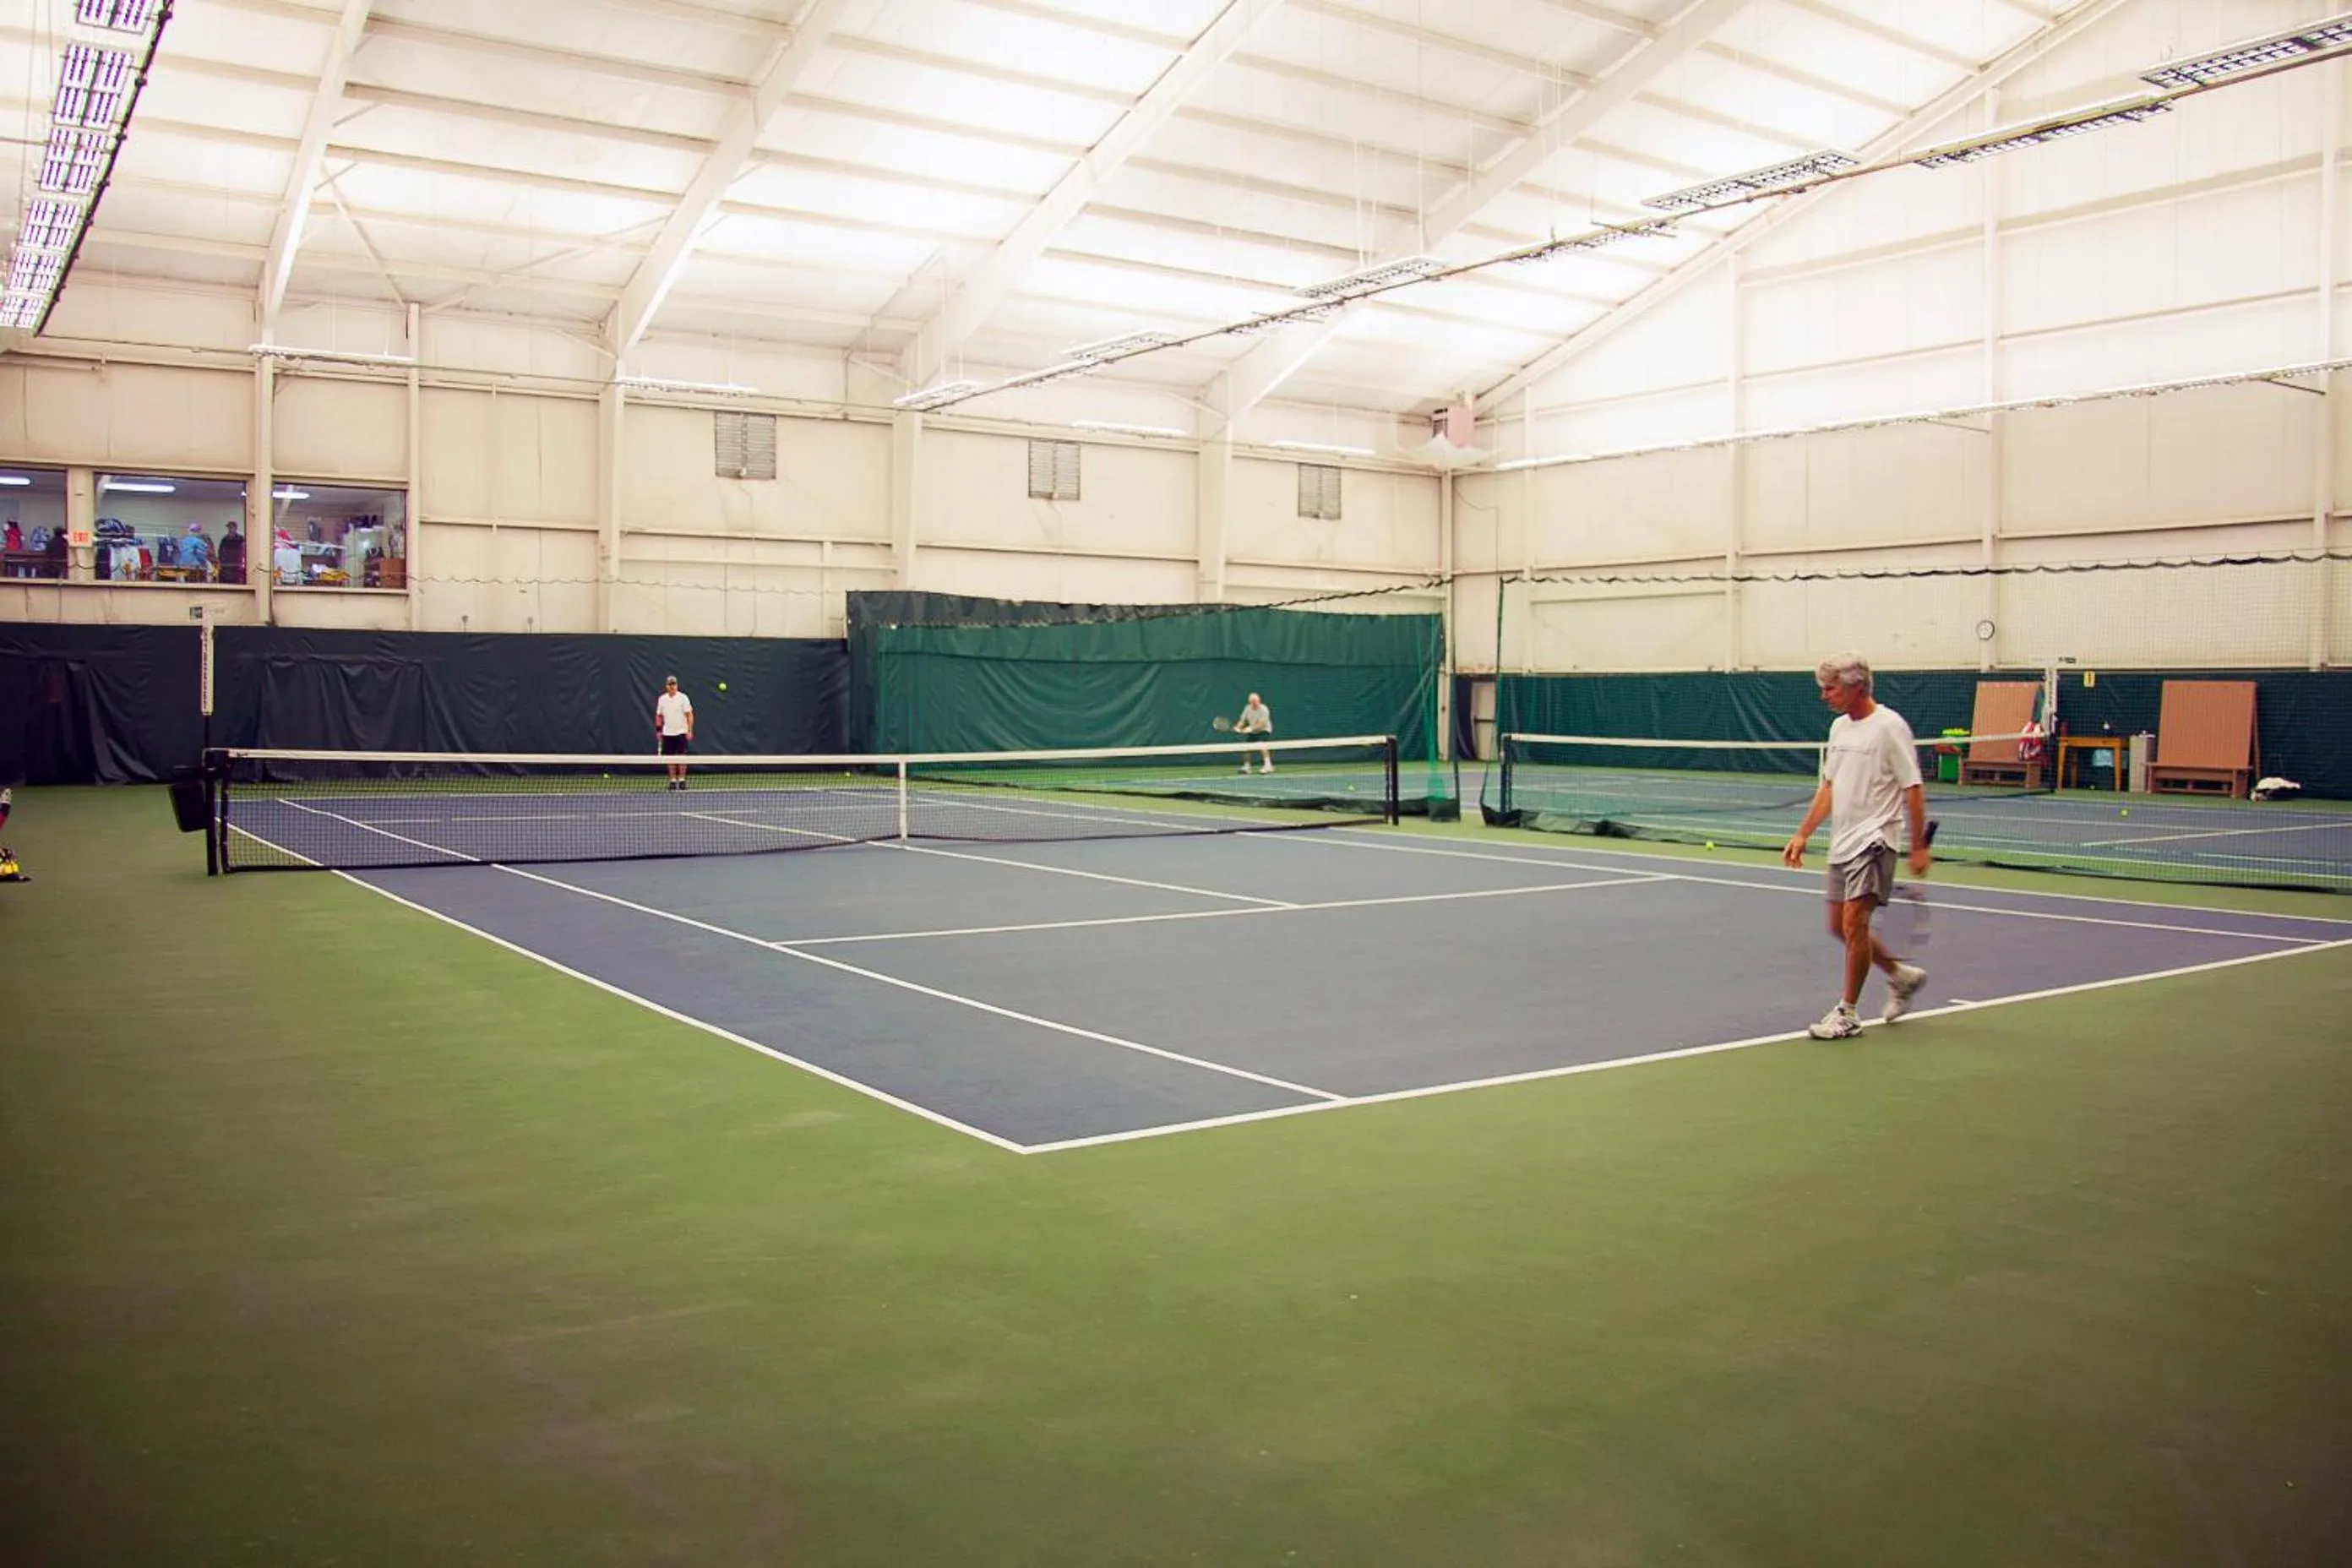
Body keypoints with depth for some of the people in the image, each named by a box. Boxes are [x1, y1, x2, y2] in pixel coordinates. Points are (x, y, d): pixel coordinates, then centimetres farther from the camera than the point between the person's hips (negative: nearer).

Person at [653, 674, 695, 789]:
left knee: (681, 757, -3)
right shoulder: (662, 699, 5)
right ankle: (673, 780, 11)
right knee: (671, 758, 4)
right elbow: (659, 715, 13)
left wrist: (690, 731, -12)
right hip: (667, 733, 3)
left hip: (681, 732, -3)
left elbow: (689, 715, -6)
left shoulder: (683, 698, -5)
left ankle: (682, 780, 5)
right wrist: (658, 729, 4)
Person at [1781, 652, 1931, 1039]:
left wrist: (1918, 847, -14)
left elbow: (1913, 789, -12)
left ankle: (1847, 1014, -2)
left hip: (1872, 841, -8)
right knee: (1838, 927, 12)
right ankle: (1902, 975, 33)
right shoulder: (1839, 726, 12)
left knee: (1854, 923, -12)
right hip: (1842, 843, 8)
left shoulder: (1889, 726, -11)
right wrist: (1803, 834, 14)